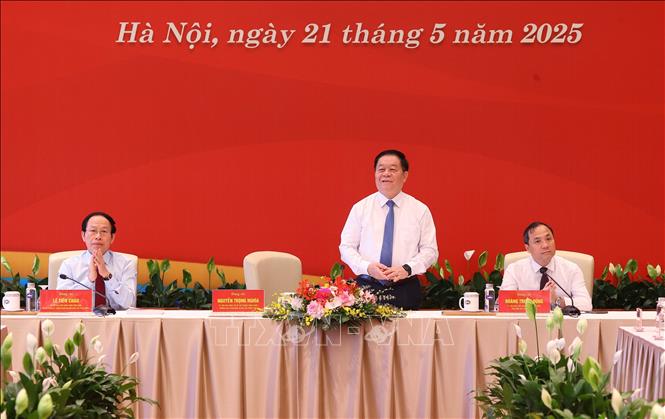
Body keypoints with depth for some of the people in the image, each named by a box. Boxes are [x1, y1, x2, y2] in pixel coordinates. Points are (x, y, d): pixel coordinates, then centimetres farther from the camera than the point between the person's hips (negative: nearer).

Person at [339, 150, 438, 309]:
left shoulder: (420, 210, 5)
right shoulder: (360, 208, 5)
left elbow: (430, 250, 3)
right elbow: (346, 247, 4)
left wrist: (407, 269, -14)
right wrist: (367, 267, -14)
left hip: (406, 290, 0)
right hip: (367, 286, 0)